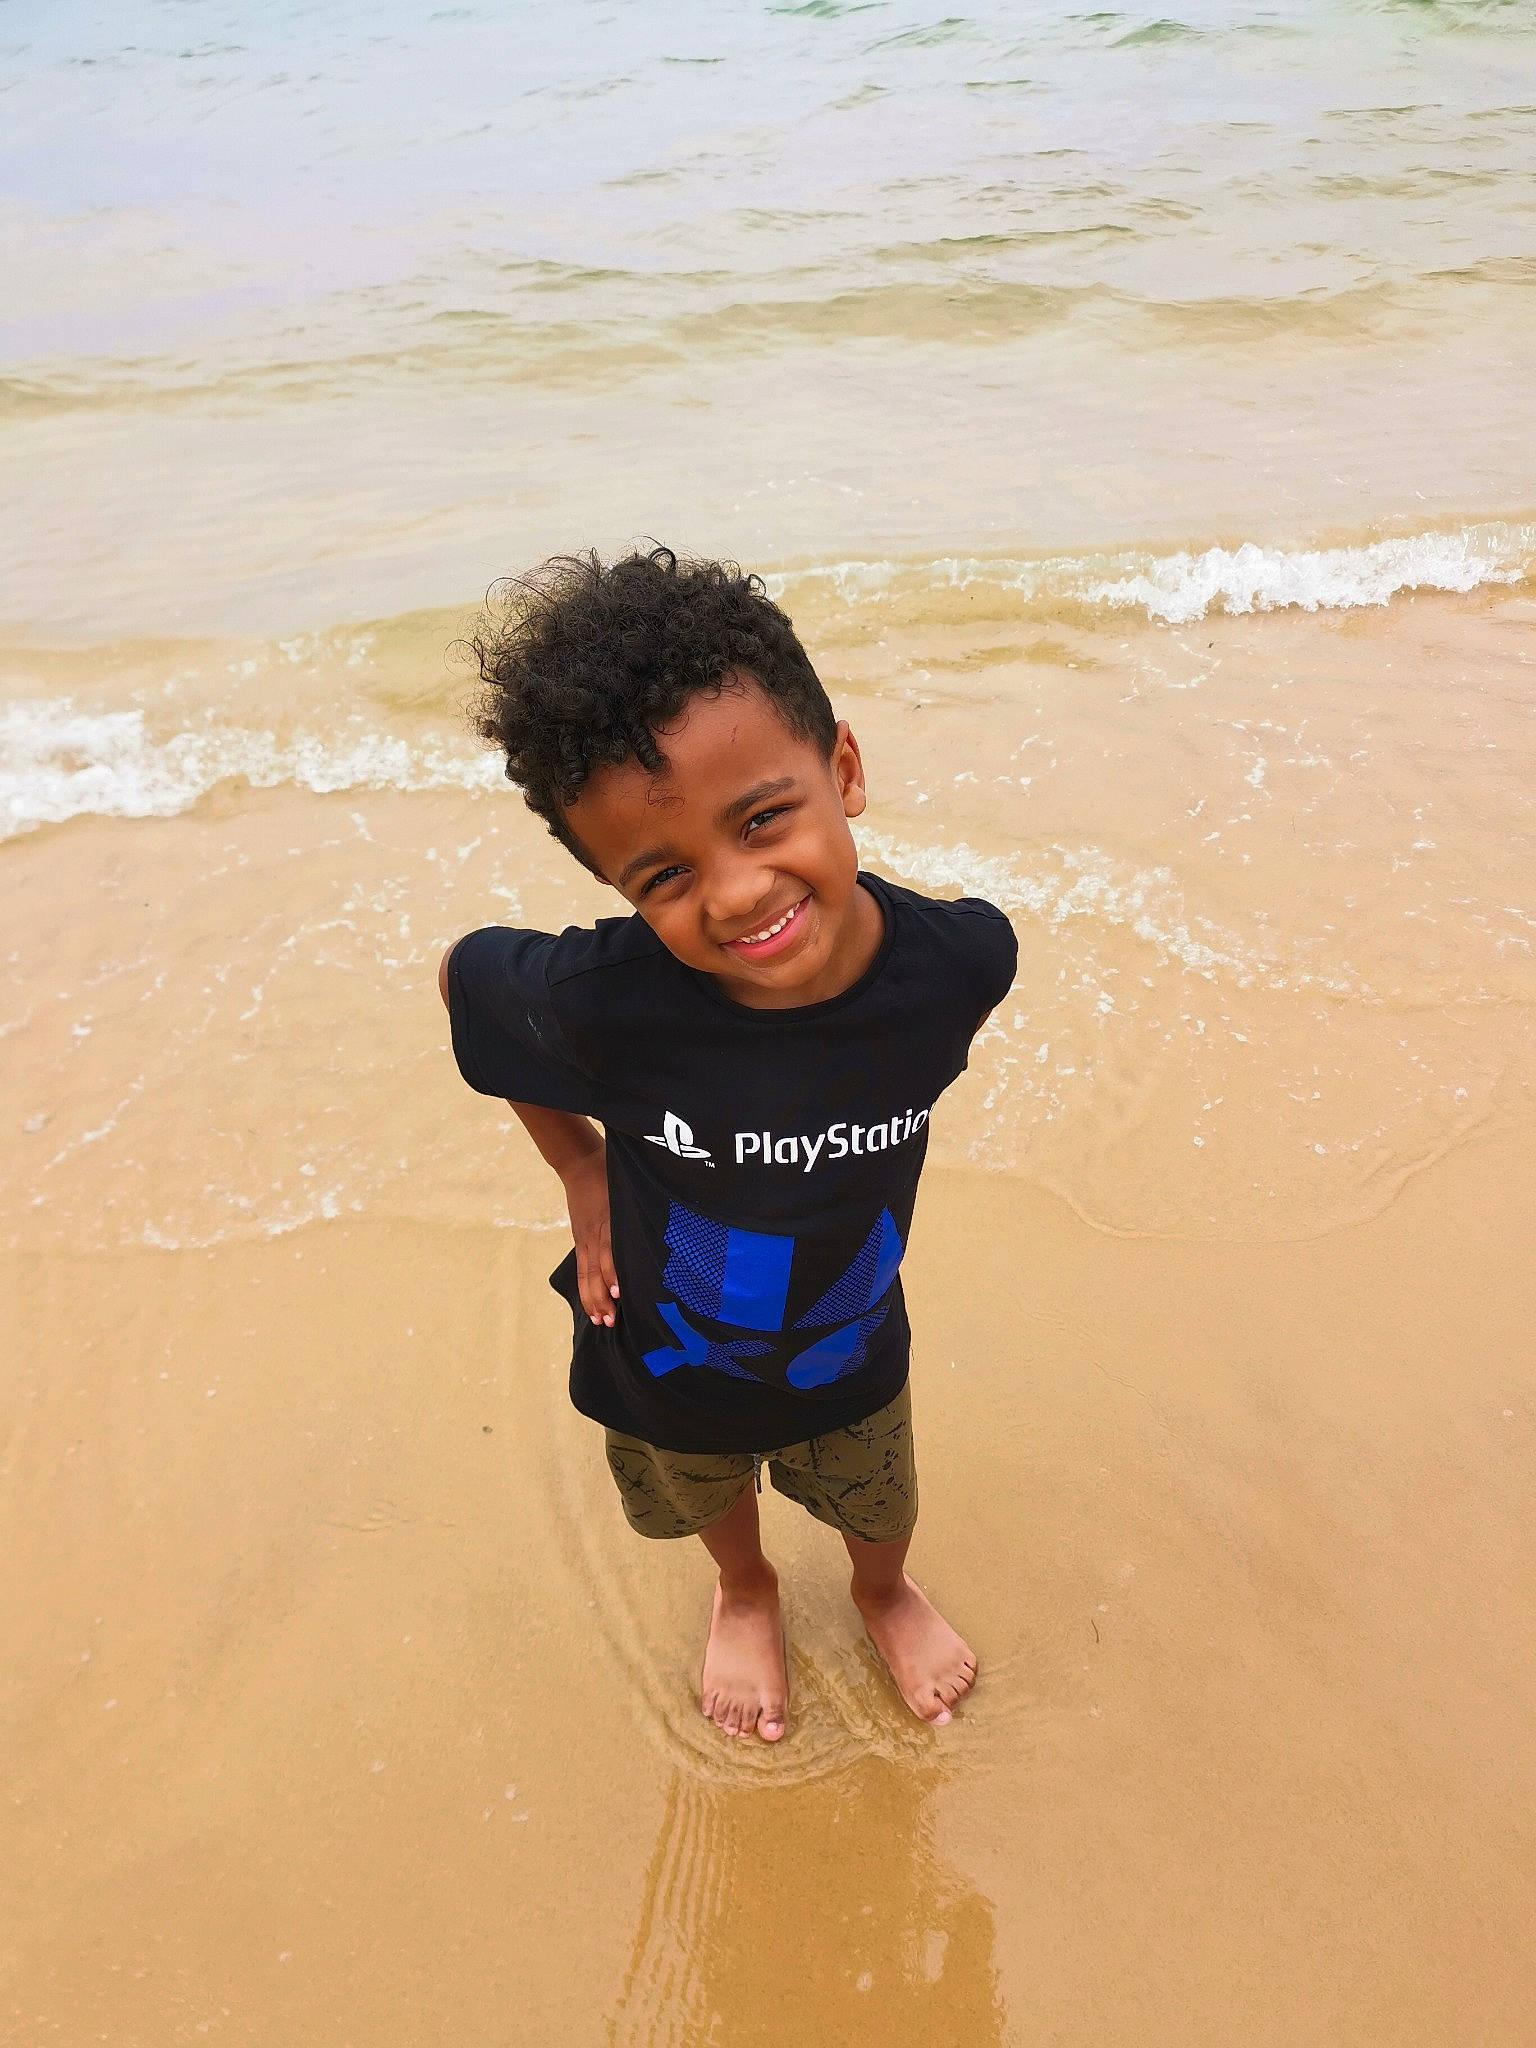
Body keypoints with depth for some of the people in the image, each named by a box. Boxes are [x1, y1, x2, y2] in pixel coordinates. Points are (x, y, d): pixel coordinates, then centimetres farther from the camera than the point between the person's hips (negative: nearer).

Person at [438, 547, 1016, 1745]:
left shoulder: (960, 960, -32)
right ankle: (746, 1594, 69)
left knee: (881, 1507, 31)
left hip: (850, 1349, 1)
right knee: (712, 1502, 32)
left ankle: (885, 1591, 68)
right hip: (669, 1365, 0)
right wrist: (582, 1168, -11)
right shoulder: (605, 1004, -39)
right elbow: (461, 973, -16)